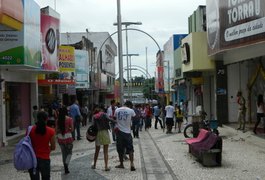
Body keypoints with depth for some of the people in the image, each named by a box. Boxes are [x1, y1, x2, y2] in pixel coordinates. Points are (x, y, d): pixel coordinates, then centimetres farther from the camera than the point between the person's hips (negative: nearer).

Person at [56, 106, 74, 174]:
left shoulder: (58, 120, 0)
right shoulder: (70, 119, -9)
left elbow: (56, 131, 3)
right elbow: (72, 129, -8)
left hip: (60, 138, 3)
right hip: (68, 138, -3)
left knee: (64, 153, 15)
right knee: (69, 153, 12)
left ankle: (66, 169, 19)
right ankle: (66, 163, -16)